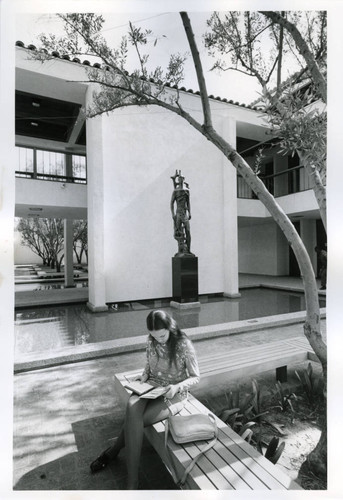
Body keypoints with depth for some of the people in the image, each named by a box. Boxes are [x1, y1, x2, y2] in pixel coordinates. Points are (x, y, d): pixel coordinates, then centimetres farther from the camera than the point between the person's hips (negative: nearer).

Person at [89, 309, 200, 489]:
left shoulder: (184, 345, -19)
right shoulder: (151, 341, -4)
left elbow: (195, 377, -9)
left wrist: (177, 386, -26)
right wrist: (144, 375, -8)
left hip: (174, 395, -4)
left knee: (133, 420, -25)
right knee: (132, 408, -29)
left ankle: (113, 452, 3)